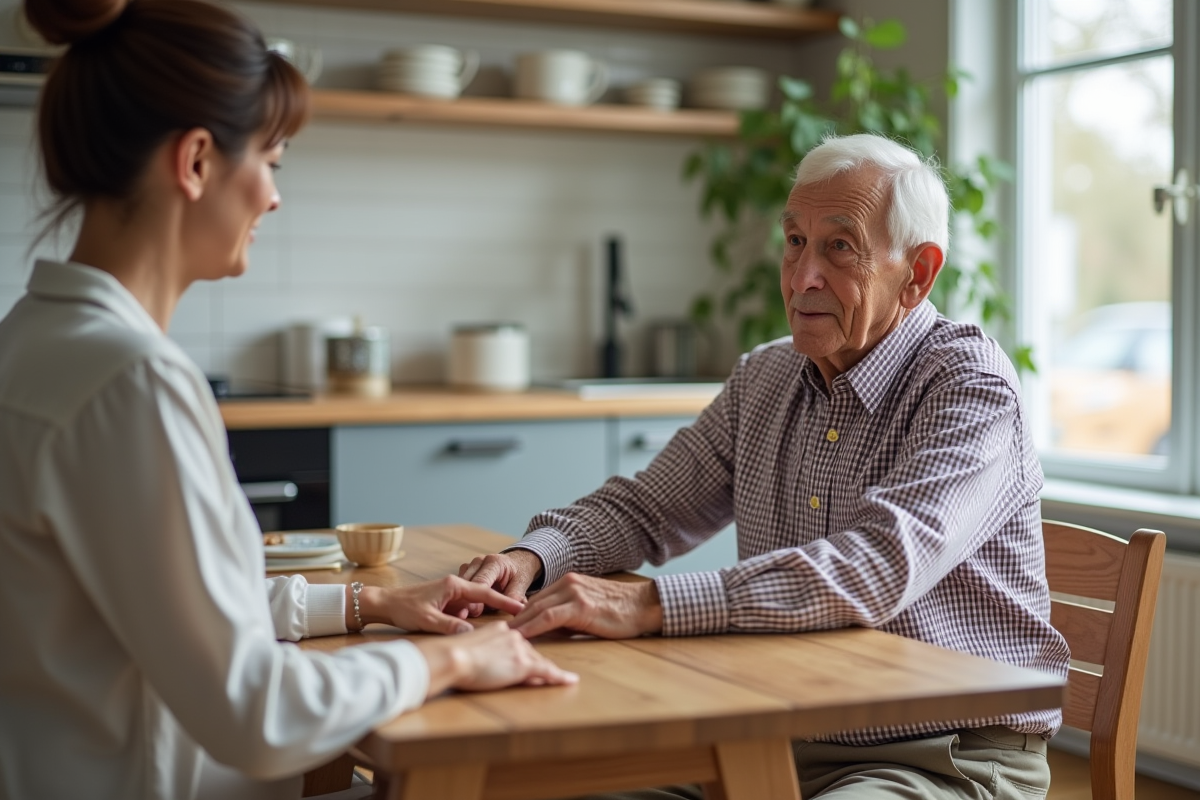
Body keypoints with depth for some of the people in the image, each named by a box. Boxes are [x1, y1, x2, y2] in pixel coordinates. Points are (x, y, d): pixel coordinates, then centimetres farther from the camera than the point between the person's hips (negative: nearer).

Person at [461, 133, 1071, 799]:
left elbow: (877, 568, -30)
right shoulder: (763, 381, 9)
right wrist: (532, 558, -6)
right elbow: (644, 508, 16)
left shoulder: (972, 386, -14)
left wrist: (648, 605, -36)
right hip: (788, 739, 6)